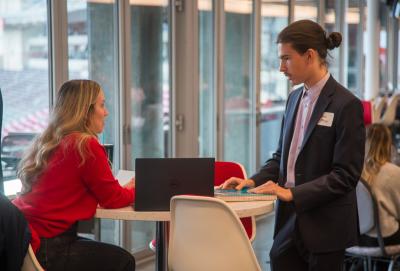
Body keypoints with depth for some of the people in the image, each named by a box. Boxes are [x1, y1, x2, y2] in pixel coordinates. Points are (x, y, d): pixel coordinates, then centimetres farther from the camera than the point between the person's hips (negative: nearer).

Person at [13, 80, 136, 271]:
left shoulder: (45, 142, 11)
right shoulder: (86, 145, -14)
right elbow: (112, 199, -5)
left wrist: (125, 189, 24)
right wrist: (134, 189, 17)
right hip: (46, 251, -9)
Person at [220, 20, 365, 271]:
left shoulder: (346, 104, -12)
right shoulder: (295, 98, 11)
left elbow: (346, 175, -15)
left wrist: (293, 193, -20)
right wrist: (254, 181, 2)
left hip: (325, 227, -6)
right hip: (289, 222, 6)